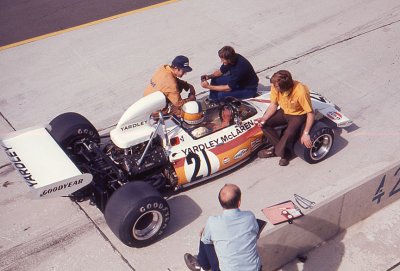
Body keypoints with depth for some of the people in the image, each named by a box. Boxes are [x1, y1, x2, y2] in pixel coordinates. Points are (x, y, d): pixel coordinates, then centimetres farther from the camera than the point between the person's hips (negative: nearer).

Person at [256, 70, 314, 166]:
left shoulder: (301, 92, -35)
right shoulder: (275, 87, -21)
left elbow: (311, 113, -26)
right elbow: (273, 105, -5)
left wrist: (305, 134, -30)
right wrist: (264, 117, -22)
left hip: (298, 115, -5)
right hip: (284, 111, 5)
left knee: (289, 134, -30)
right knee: (264, 123, -13)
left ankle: (280, 151, 1)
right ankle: (278, 145, 5)